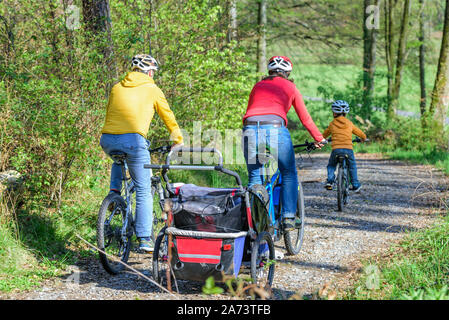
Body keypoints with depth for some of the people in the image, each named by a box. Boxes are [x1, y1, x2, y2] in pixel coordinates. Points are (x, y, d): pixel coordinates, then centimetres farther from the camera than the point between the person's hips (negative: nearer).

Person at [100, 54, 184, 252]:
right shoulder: (152, 90, 12)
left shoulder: (117, 88, 22)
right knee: (143, 191, 6)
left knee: (119, 158, 40)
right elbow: (168, 117, 21)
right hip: (133, 140, -4)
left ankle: (114, 191, 20)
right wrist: (178, 141, 36)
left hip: (108, 140, 4)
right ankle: (144, 239, 2)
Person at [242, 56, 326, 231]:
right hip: (275, 128, -3)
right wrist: (319, 138, 37)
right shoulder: (290, 87, 21)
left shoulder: (258, 85, 28)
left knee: (254, 178, 16)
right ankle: (288, 218, 10)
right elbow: (305, 117, 25)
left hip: (250, 129, 3)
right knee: (289, 175, 15)